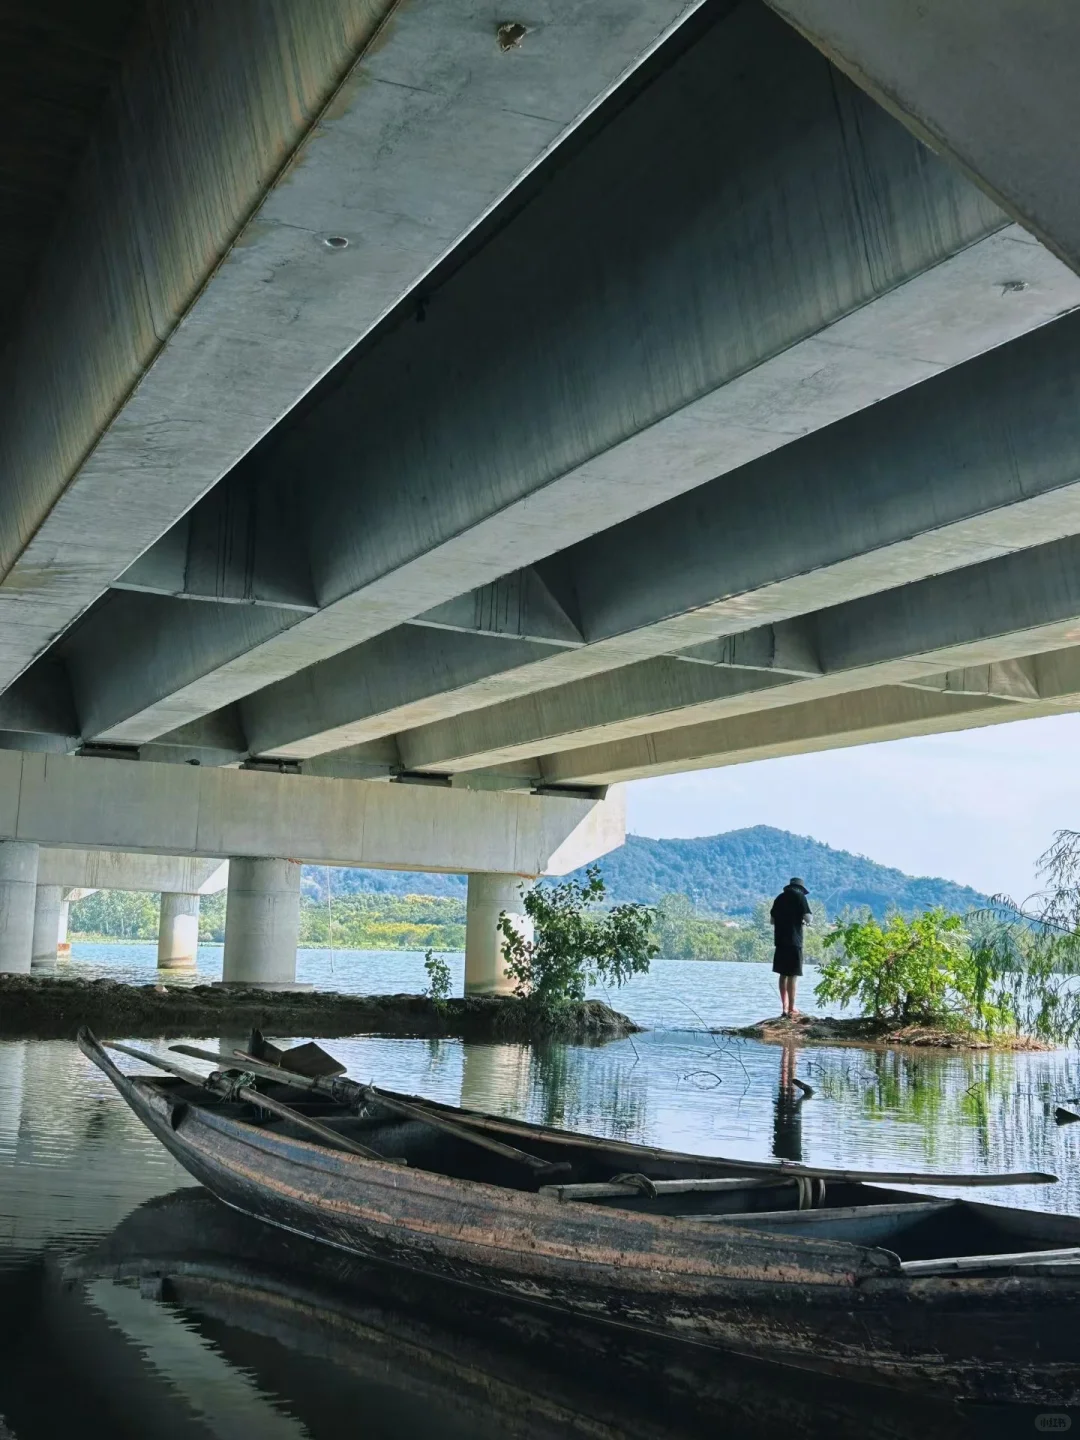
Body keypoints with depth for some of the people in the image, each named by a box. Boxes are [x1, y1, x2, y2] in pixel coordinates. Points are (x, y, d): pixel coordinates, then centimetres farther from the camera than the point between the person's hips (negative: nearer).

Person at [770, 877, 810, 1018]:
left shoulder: (779, 898, 13)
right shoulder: (799, 896, -3)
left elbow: (772, 920, 18)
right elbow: (807, 917, -10)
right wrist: (799, 917, 11)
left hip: (780, 940, 6)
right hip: (794, 941, -5)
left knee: (783, 974, 11)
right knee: (793, 975, -4)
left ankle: (784, 1007, 11)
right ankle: (791, 1008, -6)